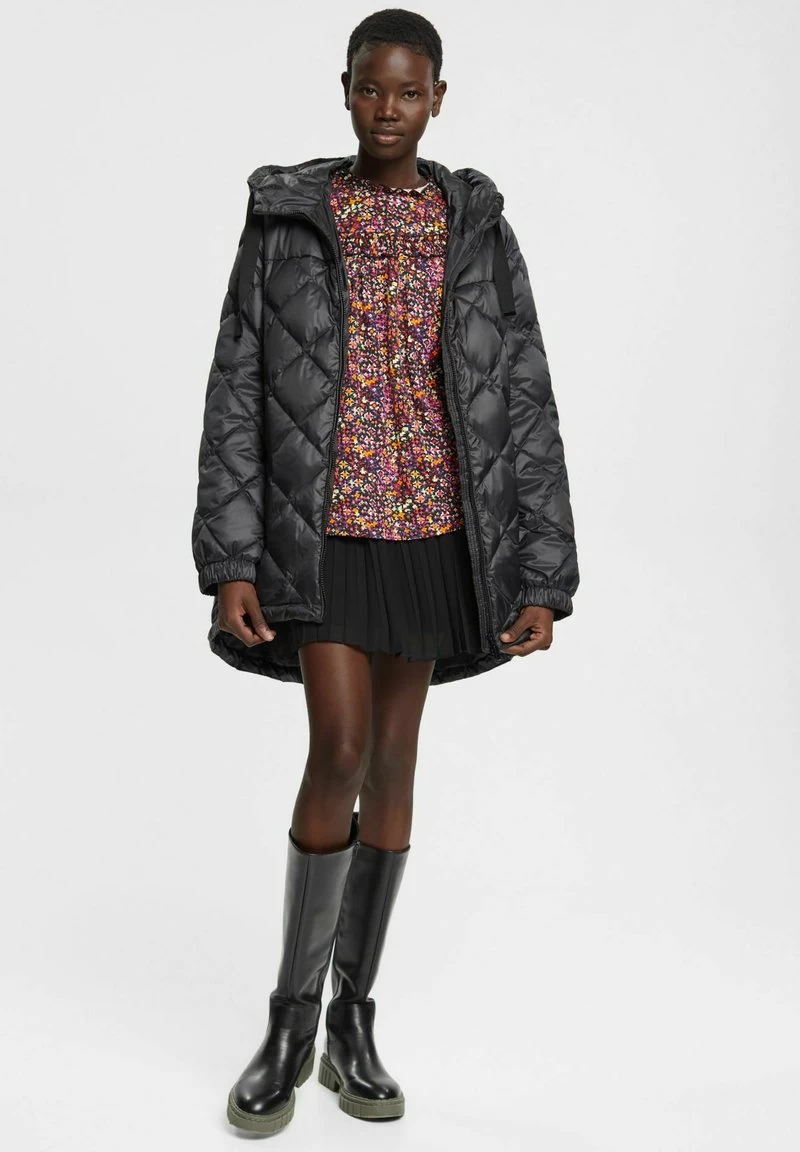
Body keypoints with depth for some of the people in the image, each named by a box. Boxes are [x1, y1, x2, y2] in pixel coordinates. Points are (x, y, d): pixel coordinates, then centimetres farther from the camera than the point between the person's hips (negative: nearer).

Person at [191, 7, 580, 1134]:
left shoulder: (480, 230, 5)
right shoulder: (285, 220, 1)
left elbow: (526, 407, 1)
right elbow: (237, 396, -3)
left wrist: (542, 580, -5)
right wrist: (230, 563, -12)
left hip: (434, 531, 2)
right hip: (324, 529, -2)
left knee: (394, 762, 6)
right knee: (340, 753, -15)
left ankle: (353, 1021, 20)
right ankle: (291, 1018, 5)